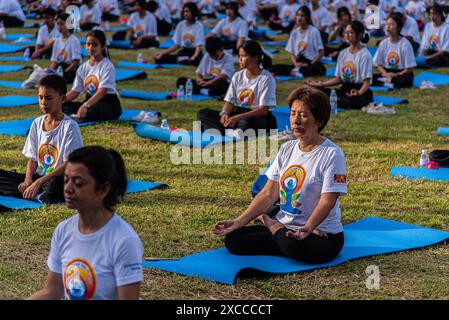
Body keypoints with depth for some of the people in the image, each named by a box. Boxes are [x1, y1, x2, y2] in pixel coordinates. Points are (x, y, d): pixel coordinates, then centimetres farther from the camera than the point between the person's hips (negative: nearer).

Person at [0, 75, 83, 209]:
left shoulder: (70, 126, -10)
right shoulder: (37, 123, 10)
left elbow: (69, 164, -15)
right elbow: (33, 158, 12)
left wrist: (39, 182, -21)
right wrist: (28, 180, -9)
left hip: (60, 179, -7)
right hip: (39, 177, 7)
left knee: (57, 183, -42)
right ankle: (31, 192, -21)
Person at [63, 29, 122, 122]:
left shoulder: (107, 66, -11)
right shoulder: (83, 67, 10)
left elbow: (102, 91, -23)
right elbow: (75, 91, 8)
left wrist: (85, 105, -38)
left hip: (108, 104, -7)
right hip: (89, 101, 7)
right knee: (62, 105, -15)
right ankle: (76, 116, -35)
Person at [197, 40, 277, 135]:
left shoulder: (266, 78, -9)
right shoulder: (238, 76, 8)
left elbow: (263, 110, -15)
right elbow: (229, 101, 7)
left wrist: (237, 118, -25)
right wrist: (225, 113, -18)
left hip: (260, 118, -7)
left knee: (246, 122, -43)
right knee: (203, 113, -10)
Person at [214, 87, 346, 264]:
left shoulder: (331, 153, -11)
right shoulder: (287, 149, 9)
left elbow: (327, 201, -20)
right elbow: (269, 193, 8)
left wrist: (307, 229, -37)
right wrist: (238, 222, -2)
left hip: (321, 234, -5)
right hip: (285, 228, 5)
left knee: (293, 244, -38)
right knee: (232, 239, -11)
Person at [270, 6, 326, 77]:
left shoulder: (313, 32, -5)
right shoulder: (294, 32, 11)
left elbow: (321, 53, -5)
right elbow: (293, 53, 13)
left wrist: (309, 65, -15)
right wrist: (296, 64, -7)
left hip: (313, 64, -5)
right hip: (298, 64, 5)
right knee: (274, 68, -17)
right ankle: (298, 71, -22)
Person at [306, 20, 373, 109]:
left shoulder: (365, 54, -8)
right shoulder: (343, 53, 14)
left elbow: (367, 81, -15)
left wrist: (359, 93, -35)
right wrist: (320, 84, 8)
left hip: (359, 90, -7)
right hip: (344, 90, 7)